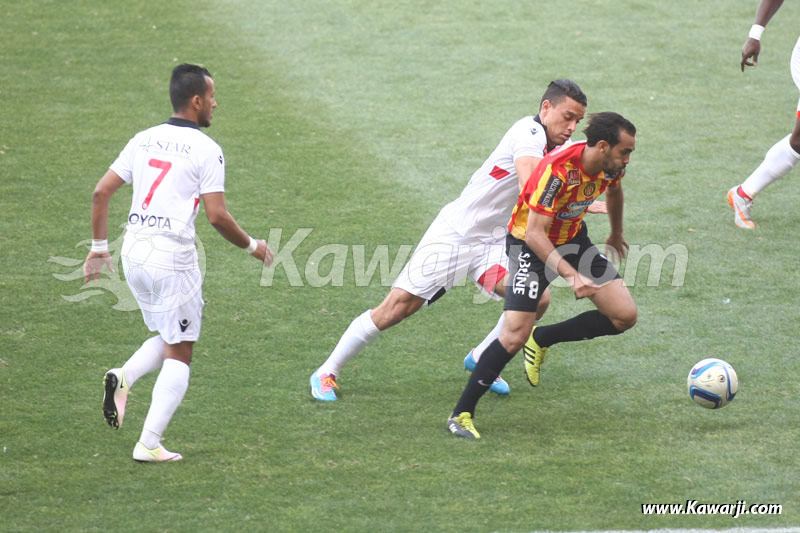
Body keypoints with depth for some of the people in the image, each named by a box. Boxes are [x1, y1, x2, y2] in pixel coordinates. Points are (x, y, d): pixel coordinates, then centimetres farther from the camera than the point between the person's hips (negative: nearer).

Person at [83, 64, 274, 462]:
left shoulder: (143, 140, 9)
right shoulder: (205, 150, -8)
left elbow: (101, 192, 8)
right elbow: (217, 216, -13)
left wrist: (99, 246, 16)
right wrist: (252, 247, 3)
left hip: (133, 253, 6)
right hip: (172, 256, -6)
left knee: (168, 339, 23)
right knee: (179, 354, 4)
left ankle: (123, 379, -3)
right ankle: (149, 445, -1)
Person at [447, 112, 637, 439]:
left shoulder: (612, 166, -12)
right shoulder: (557, 170, -34)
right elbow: (535, 234, -35)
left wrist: (616, 235, 30)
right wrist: (572, 276, -43)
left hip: (573, 239, 7)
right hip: (530, 243, -7)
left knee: (624, 317, -6)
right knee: (515, 335, -20)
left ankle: (542, 339, 13)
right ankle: (462, 413, -6)